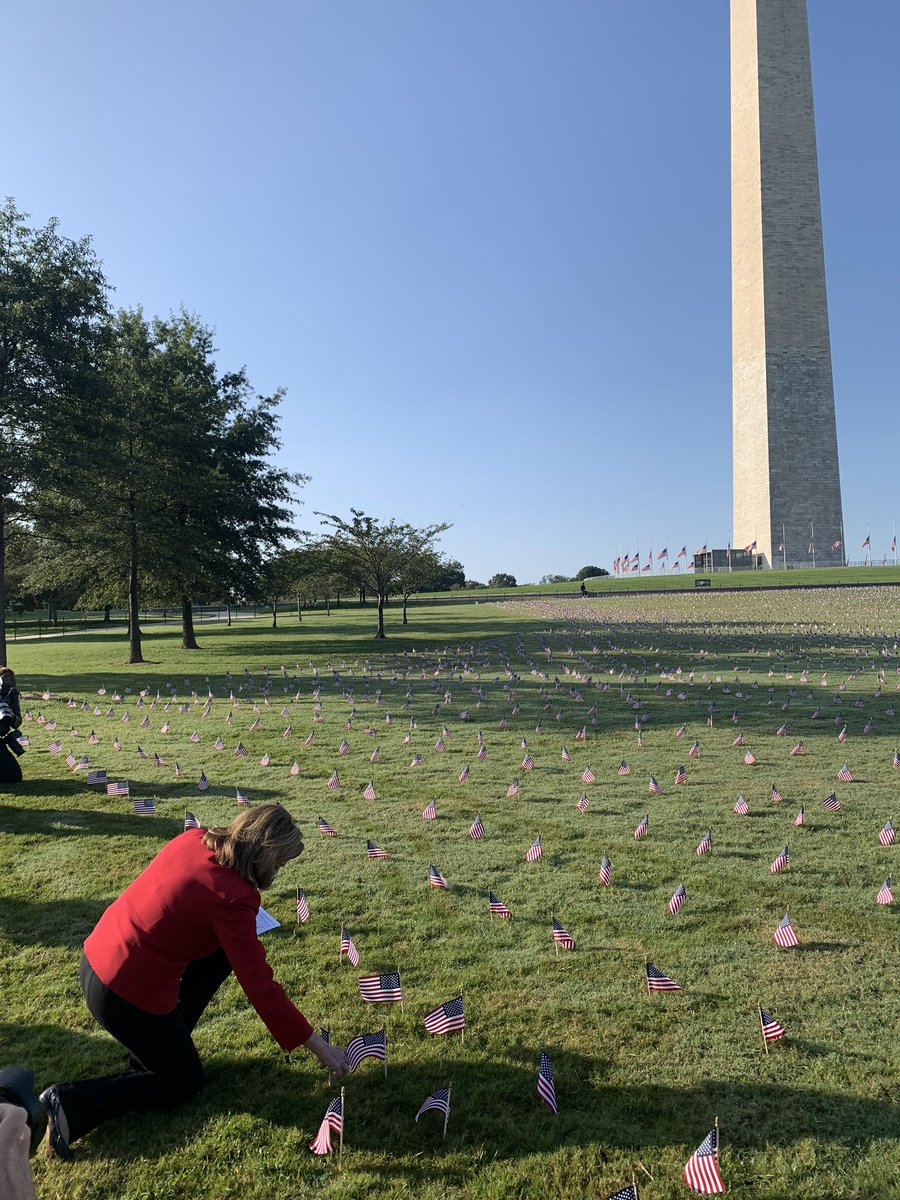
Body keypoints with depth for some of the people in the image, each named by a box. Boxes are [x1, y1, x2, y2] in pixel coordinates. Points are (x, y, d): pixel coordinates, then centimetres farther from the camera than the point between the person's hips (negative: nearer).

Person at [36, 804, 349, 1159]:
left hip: (95, 959, 7)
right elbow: (259, 986, -18)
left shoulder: (195, 839, -5)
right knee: (183, 1085, 15)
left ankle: (160, 1044, 21)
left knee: (223, 950, 15)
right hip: (125, 994, -7)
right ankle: (71, 1103, 2)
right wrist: (317, 1045, -9)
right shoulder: (231, 896, -24)